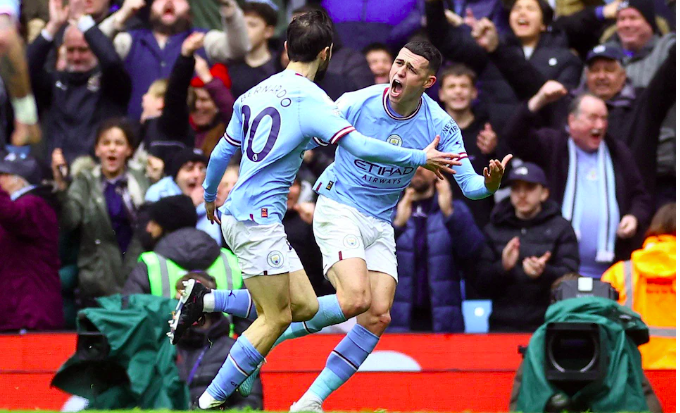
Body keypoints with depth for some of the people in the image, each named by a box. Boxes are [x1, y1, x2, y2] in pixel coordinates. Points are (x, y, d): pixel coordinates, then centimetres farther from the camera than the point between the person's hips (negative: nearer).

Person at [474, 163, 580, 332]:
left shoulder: (561, 228, 10)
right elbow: (480, 282, 8)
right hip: (503, 325, 2)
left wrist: (544, 273, -23)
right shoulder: (493, 230, 16)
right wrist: (502, 267, -12)